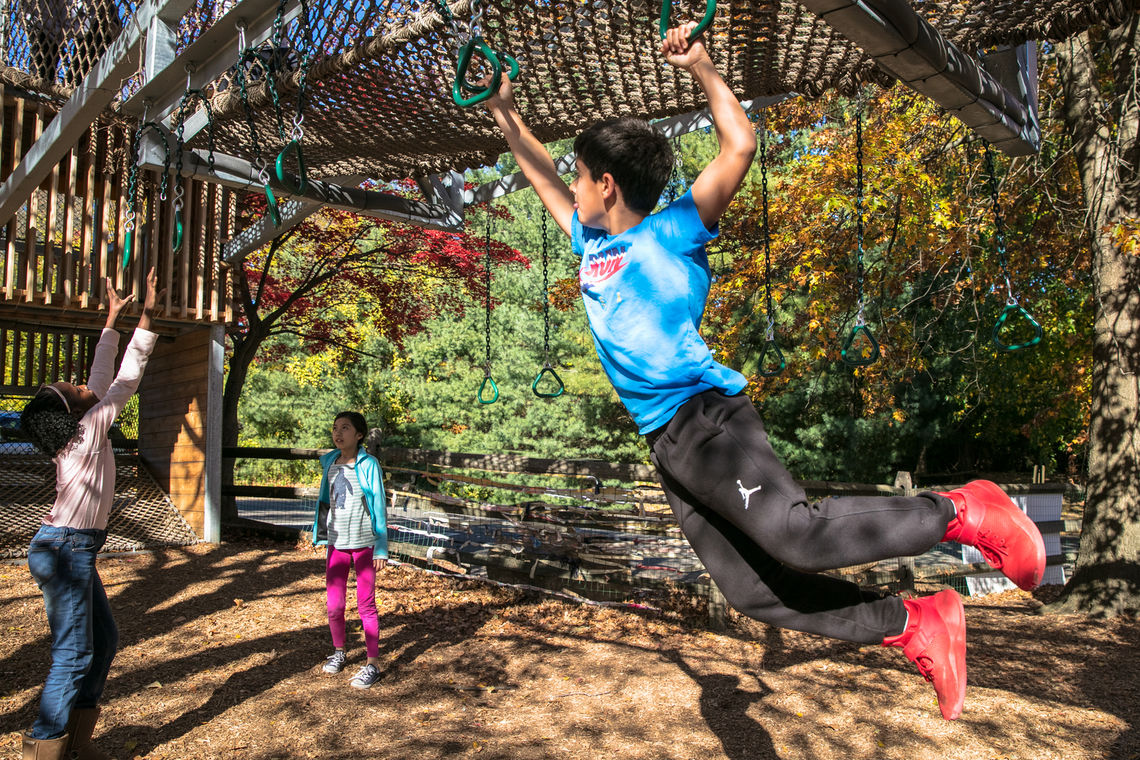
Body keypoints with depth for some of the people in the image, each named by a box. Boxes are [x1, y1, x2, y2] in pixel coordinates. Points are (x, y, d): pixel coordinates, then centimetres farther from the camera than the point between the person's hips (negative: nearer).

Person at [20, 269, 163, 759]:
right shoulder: (89, 431, -16)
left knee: (104, 640, 15)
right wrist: (146, 316, -12)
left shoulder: (78, 431, 7)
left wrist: (112, 320, 21)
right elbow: (126, 379, -16)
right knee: (74, 655, -4)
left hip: (73, 550, 10)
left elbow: (102, 377, 15)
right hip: (65, 552, -10)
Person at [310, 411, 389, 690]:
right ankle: (339, 652, 32)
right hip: (337, 542, 4)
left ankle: (372, 663, 12)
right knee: (334, 604, 9)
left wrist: (381, 548, -8)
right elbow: (326, 501, 14)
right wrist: (322, 536, 12)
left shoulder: (368, 465, -9)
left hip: (363, 543, -4)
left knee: (365, 604, 2)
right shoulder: (329, 463, 5)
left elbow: (378, 506, -7)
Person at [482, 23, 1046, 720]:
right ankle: (915, 627, 12)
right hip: (664, 442, 7)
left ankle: (962, 512, -5)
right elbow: (542, 176, 34)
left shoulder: (672, 231, 2)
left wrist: (701, 67, -3)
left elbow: (740, 146, -7)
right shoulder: (590, 244, 22)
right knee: (756, 592, 2)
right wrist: (506, 113, 37)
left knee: (797, 536, -25)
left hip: (706, 419, -7)